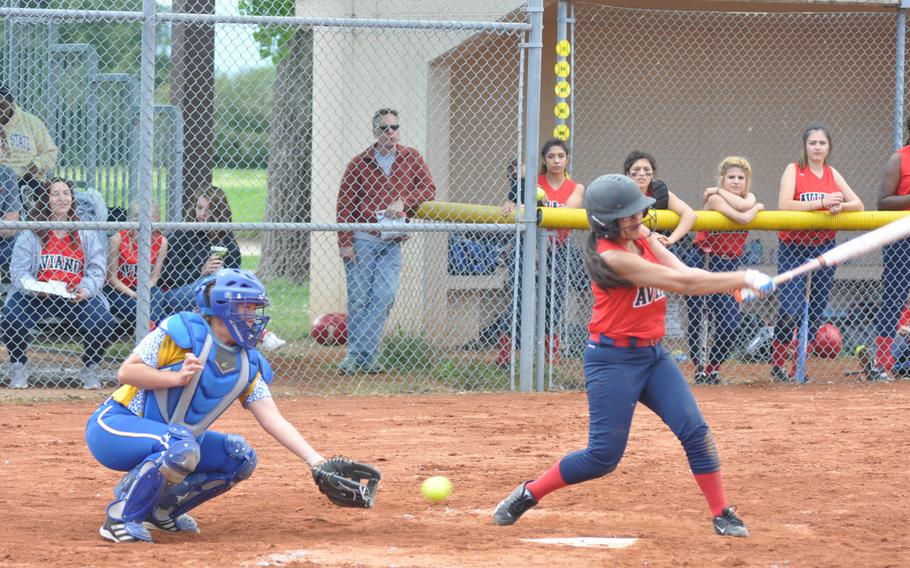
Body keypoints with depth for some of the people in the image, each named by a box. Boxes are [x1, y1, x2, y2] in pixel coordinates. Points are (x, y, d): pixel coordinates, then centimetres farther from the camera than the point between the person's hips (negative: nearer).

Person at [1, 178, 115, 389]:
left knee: (104, 323, -24)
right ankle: (18, 368, 2)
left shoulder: (87, 234, 8)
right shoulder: (30, 233, 3)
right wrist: (33, 288, -24)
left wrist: (85, 290, -18)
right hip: (35, 296, -1)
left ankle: (89, 370, 6)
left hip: (78, 298, 1)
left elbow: (97, 270, 2)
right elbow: (18, 271, -3)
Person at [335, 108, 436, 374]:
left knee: (385, 297, -9)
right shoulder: (360, 163, -2)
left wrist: (403, 201, -13)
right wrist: (345, 242, -10)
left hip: (392, 242, 2)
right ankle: (365, 357, 5)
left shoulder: (411, 158, 5)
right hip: (361, 240, -2)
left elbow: (428, 190, 4)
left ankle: (359, 353, -5)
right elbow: (344, 205, -3)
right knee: (359, 299, -2)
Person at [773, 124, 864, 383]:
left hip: (824, 247, 5)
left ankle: (798, 368, 16)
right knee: (790, 311, -16)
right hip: (793, 247, -5)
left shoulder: (832, 174, 10)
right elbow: (784, 205, -18)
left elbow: (858, 204, 6)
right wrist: (822, 202, -26)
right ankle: (777, 366, 1)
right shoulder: (794, 170, -4)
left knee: (816, 312, 6)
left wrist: (840, 205, -17)